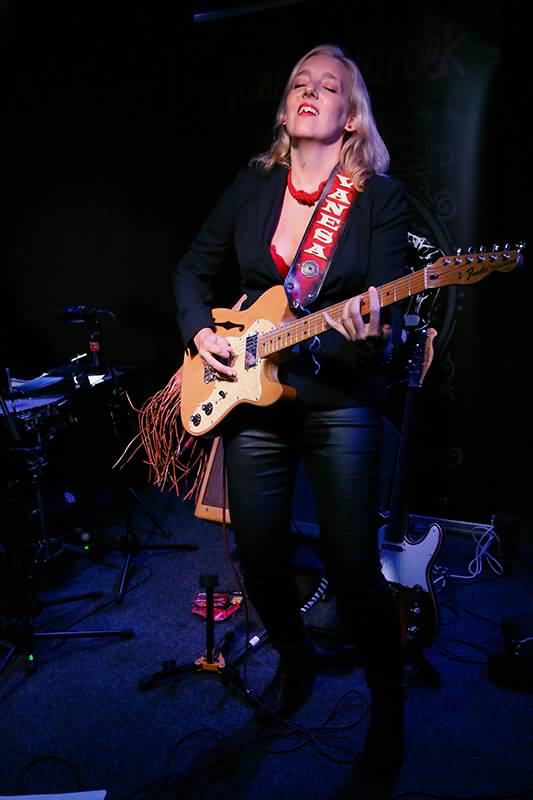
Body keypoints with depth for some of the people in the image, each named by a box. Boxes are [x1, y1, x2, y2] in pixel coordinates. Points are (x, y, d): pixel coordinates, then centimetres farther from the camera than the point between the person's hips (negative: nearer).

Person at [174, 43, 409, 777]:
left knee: (353, 566, -3)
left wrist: (366, 332, -32)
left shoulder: (381, 196, -3)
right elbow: (194, 270, 15)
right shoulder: (253, 185, 7)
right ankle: (295, 656, 40)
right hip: (249, 393, 4)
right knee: (259, 556, 9)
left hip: (340, 400, -3)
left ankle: (388, 703, 24)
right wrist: (201, 333, -2)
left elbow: (388, 302, -10)